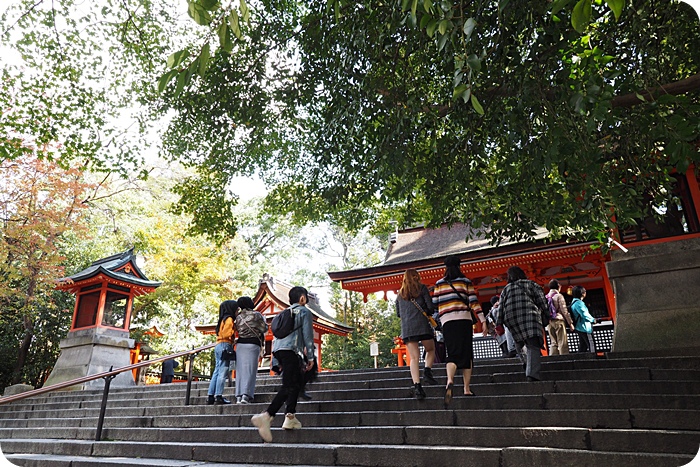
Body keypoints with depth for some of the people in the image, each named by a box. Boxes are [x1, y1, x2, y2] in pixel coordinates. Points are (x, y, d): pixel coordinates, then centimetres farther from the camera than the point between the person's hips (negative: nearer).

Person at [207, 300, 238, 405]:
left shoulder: (223, 319, 21)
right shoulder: (229, 319, -6)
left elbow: (223, 333, 13)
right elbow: (226, 334, -15)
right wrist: (234, 329, -5)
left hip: (218, 345, 9)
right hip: (225, 345, -9)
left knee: (217, 372, 8)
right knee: (223, 372, -9)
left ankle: (210, 396, 9)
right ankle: (219, 396, -11)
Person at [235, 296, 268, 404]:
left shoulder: (238, 317, 7)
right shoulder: (256, 314, -5)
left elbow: (237, 329, 12)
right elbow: (264, 329, -2)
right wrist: (263, 319, 15)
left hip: (240, 344, 4)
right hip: (253, 344, -4)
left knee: (240, 370, 8)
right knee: (250, 370, -2)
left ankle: (238, 396, 5)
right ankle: (246, 395, -11)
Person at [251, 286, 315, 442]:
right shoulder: (305, 311, 6)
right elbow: (308, 335, -1)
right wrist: (310, 357, 1)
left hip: (277, 349, 8)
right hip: (290, 350, -8)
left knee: (297, 381, 19)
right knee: (288, 387, -12)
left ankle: (290, 417, 13)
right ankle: (266, 416, -29)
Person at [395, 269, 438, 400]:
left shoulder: (400, 293, 17)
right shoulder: (422, 288, 7)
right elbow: (430, 307, 1)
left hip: (406, 328, 2)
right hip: (422, 325, -2)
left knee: (414, 357, -1)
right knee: (430, 350, 18)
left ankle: (416, 385, -14)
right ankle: (427, 371, -4)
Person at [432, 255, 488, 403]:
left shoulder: (439, 284, 10)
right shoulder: (466, 282, 8)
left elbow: (434, 304, 7)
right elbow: (474, 302, 1)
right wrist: (483, 321, 0)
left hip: (447, 321, 1)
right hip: (464, 319, 0)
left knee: (453, 354, -3)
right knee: (466, 354, 8)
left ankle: (449, 381, -30)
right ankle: (467, 389, 7)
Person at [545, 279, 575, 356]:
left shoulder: (546, 297, 13)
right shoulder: (559, 296, -4)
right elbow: (564, 310, -7)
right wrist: (570, 323, -3)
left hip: (550, 321, 6)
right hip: (558, 320, -6)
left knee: (553, 343, 7)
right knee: (562, 343, -6)